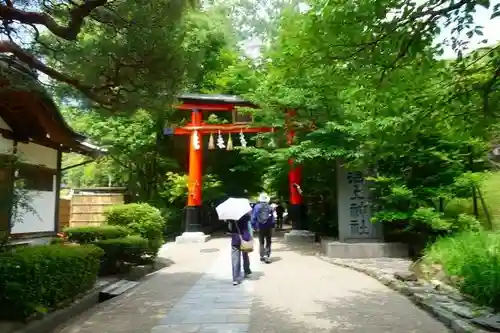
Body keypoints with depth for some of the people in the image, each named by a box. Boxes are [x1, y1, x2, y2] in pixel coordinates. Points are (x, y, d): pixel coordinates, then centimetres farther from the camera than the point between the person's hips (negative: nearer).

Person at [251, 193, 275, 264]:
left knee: (261, 242, 15)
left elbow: (253, 218, -5)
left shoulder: (257, 207, -5)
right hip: (268, 227, -1)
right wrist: (272, 225, 5)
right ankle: (266, 255, -8)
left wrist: (254, 226, 2)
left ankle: (262, 256, 15)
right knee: (268, 242, 7)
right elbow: (273, 218, -4)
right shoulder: (270, 207, -5)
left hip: (260, 227, 1)